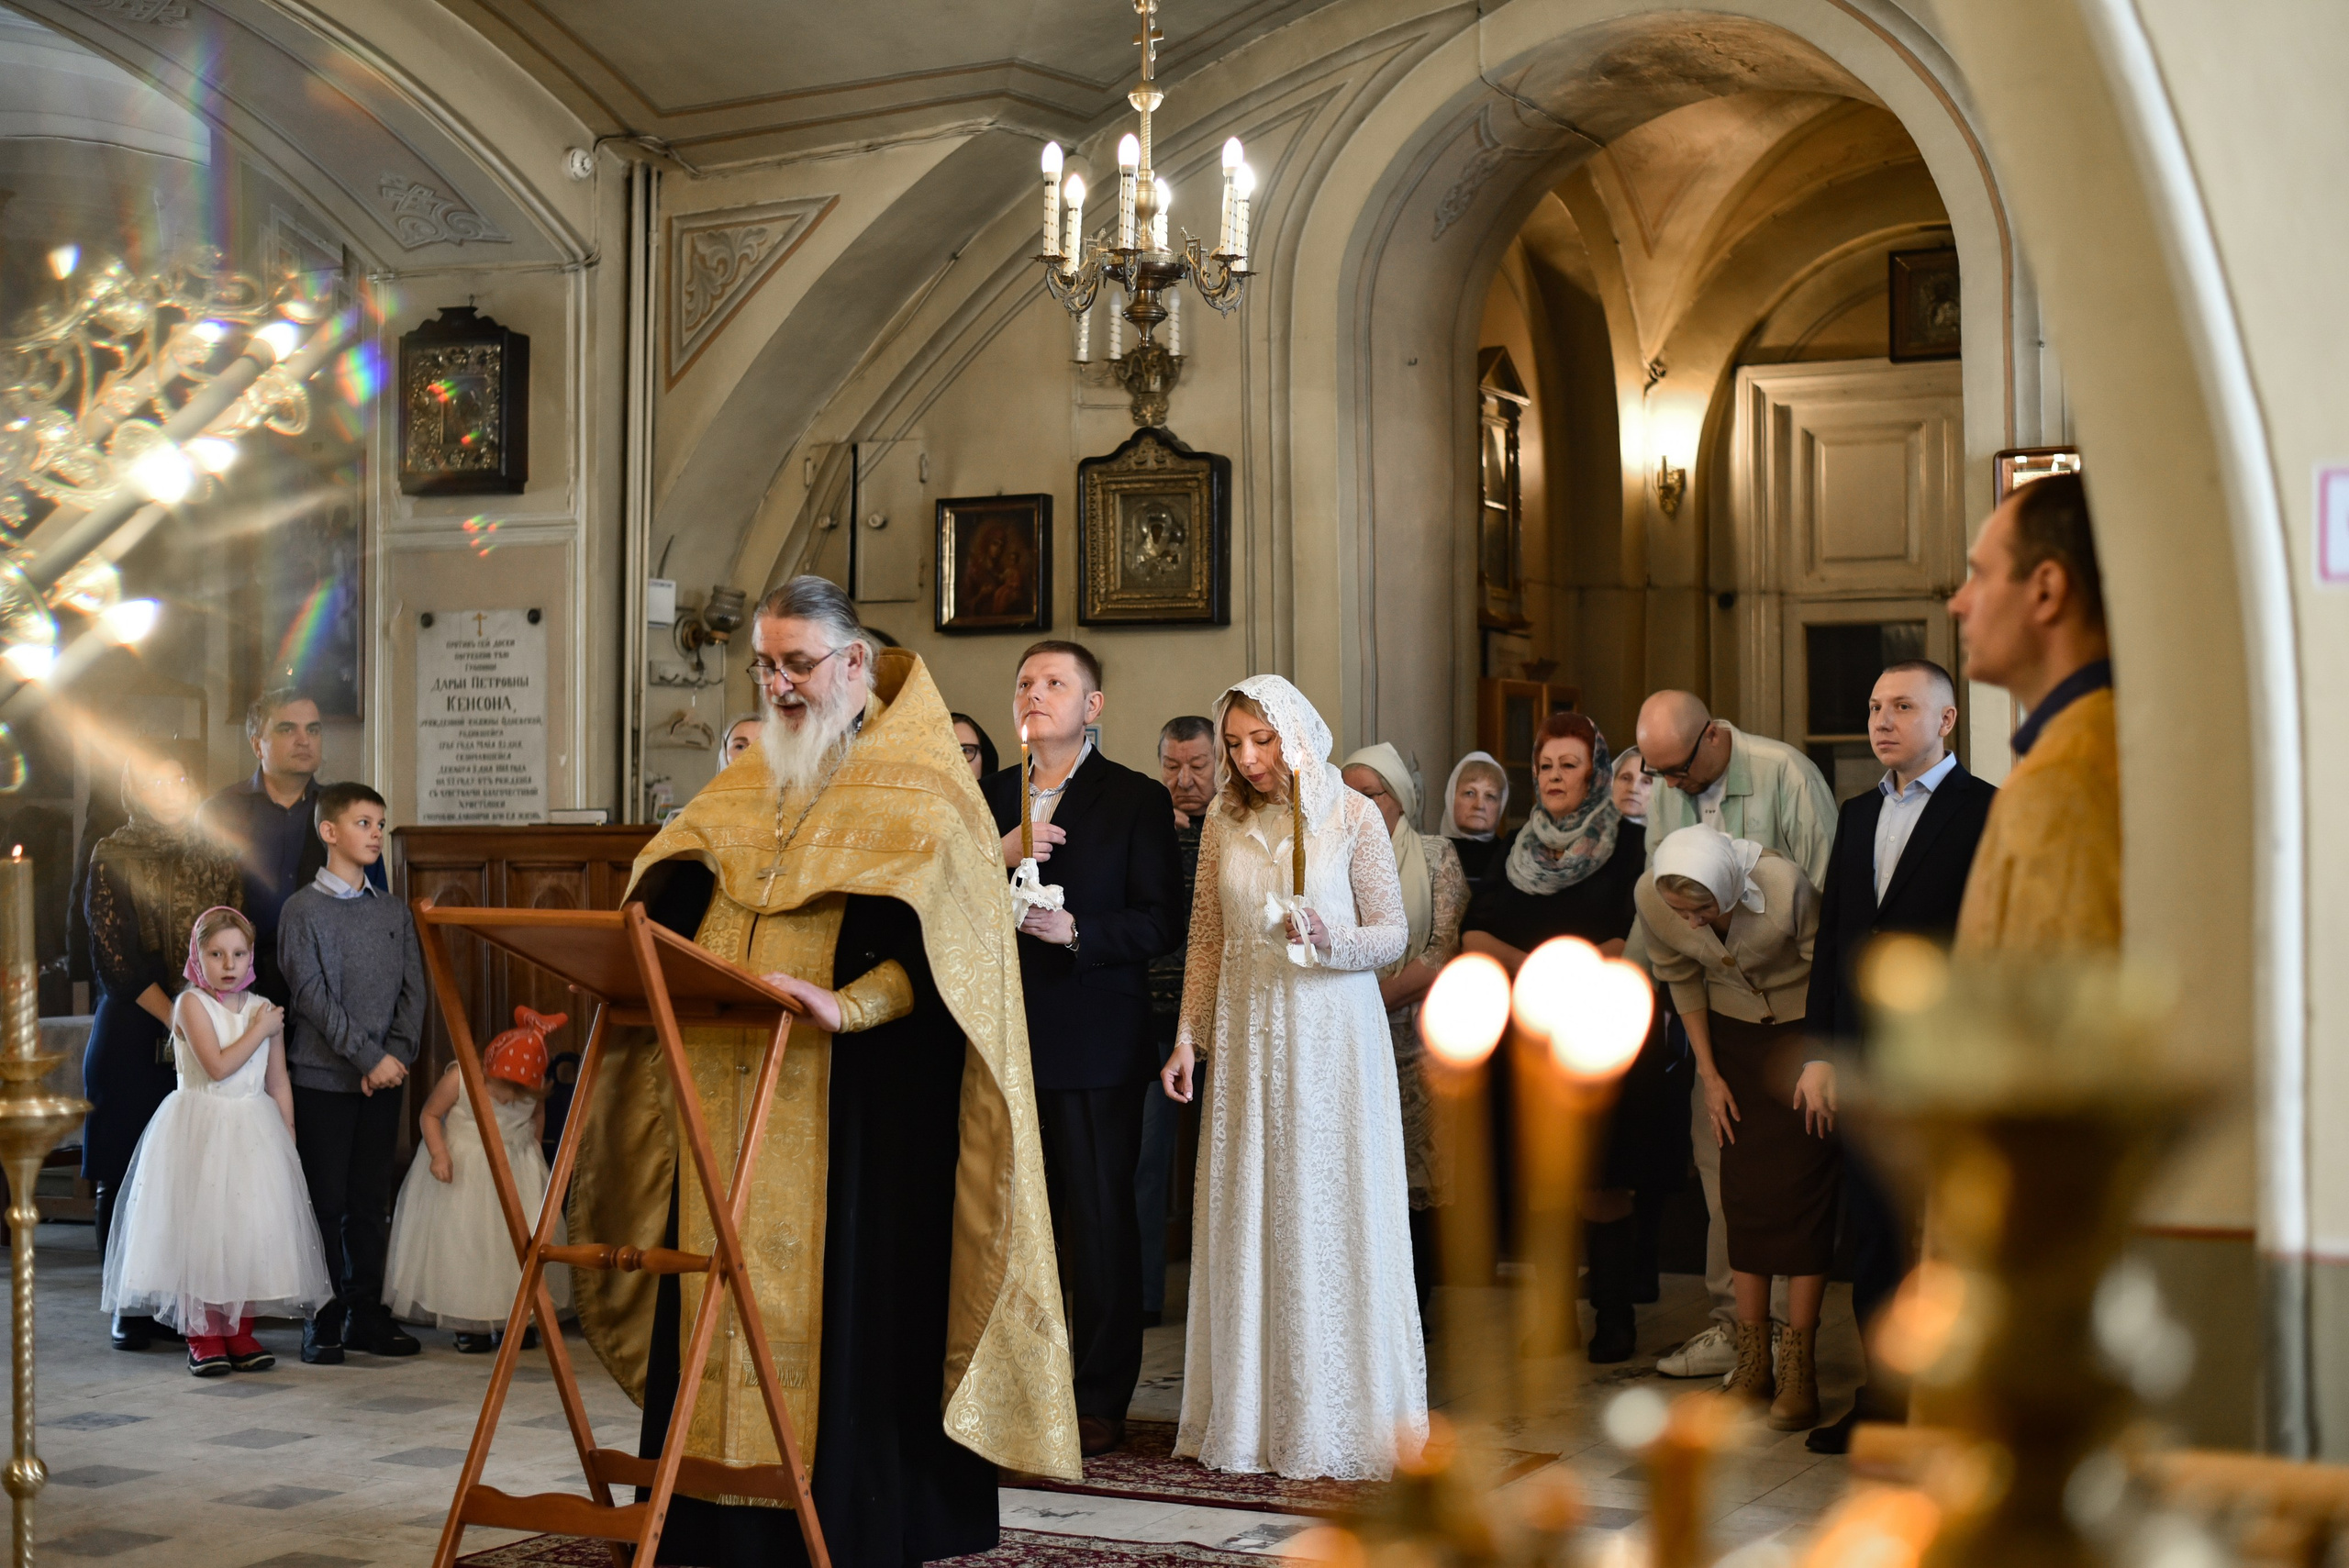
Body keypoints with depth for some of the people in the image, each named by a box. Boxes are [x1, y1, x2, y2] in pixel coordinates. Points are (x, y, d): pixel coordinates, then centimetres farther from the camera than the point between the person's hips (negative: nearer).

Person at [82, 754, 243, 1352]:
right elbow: (115, 959, -6)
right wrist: (175, 1018, -11)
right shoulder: (113, 858, 1)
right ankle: (132, 1308, 9)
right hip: (132, 1036, -3)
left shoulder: (215, 858, 11)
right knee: (126, 1177, 0)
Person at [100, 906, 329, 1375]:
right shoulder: (192, 1003, -6)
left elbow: (278, 1085, 12)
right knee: (200, 1230, -3)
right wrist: (261, 1030, -11)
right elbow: (218, 1065, -19)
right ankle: (203, 1336, 6)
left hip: (254, 1134, 4)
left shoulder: (264, 1010, 7)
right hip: (200, 1130, -4)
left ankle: (240, 1332, 11)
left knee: (251, 1229, 2)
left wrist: (288, 1143, 10)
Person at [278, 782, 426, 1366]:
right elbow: (314, 996, -10)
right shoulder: (303, 910, -3)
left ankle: (367, 1316, 16)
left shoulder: (395, 911, 12)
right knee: (326, 1204, -1)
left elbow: (413, 990, 8)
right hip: (323, 1076, -4)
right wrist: (368, 1057, -15)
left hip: (384, 1078, 4)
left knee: (371, 1203, 8)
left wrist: (397, 1055, -7)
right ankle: (324, 1323, 7)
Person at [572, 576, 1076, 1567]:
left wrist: (849, 1007, -29)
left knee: (842, 1293, -5)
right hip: (732, 1092, 6)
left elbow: (936, 940, -14)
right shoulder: (747, 787, 19)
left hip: (851, 1096, -6)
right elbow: (671, 901, 14)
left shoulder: (914, 789, -2)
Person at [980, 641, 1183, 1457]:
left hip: (1094, 1044, -4)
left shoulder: (1137, 799, 0)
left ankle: (1101, 1400, 9)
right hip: (1005, 1041, 4)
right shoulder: (989, 798, 14)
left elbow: (1163, 921, -6)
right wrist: (998, 859, -10)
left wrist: (1076, 931, -19)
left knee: (1101, 1221, 1)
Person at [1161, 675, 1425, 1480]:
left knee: (1329, 1216, -1)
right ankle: (1251, 1414, 14)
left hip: (1329, 1032, -3)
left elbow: (1394, 932, -2)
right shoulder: (1223, 821, 8)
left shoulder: (1353, 817, -3)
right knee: (1245, 1216, 5)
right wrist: (1189, 1035, 5)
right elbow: (1207, 937, 11)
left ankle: (1337, 1420, 8)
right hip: (1247, 1034, 4)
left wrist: (1328, 939, -20)